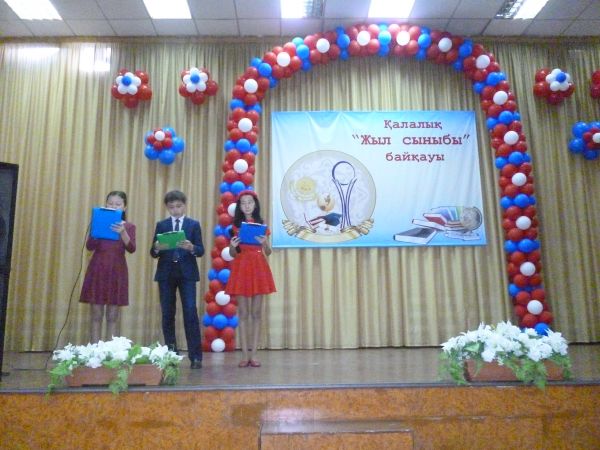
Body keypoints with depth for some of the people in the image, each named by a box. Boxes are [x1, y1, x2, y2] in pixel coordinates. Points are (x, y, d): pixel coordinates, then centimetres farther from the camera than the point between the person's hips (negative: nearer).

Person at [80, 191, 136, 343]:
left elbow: (131, 248, -12)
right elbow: (89, 246, -4)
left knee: (113, 317, 4)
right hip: (97, 270, 1)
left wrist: (122, 232, -30)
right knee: (96, 315, 3)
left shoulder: (129, 226, 3)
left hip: (117, 272, 0)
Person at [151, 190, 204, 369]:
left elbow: (201, 250, -1)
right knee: (168, 315, 6)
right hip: (166, 273, 2)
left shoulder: (194, 224, 5)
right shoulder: (161, 225, 9)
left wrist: (191, 247, -22)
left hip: (187, 273, -2)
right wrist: (157, 248, -18)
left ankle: (196, 356, -3)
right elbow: (153, 253, 5)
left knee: (190, 313, -7)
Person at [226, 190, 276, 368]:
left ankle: (253, 355, 8)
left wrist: (264, 243, -15)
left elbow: (268, 252, 5)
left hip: (258, 268, 0)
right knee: (243, 313, 1)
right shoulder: (235, 225, 7)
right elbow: (232, 254, 8)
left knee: (256, 313, 2)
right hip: (241, 268, 0)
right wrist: (233, 246, -13)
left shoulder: (261, 225, 7)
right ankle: (244, 355, 7)